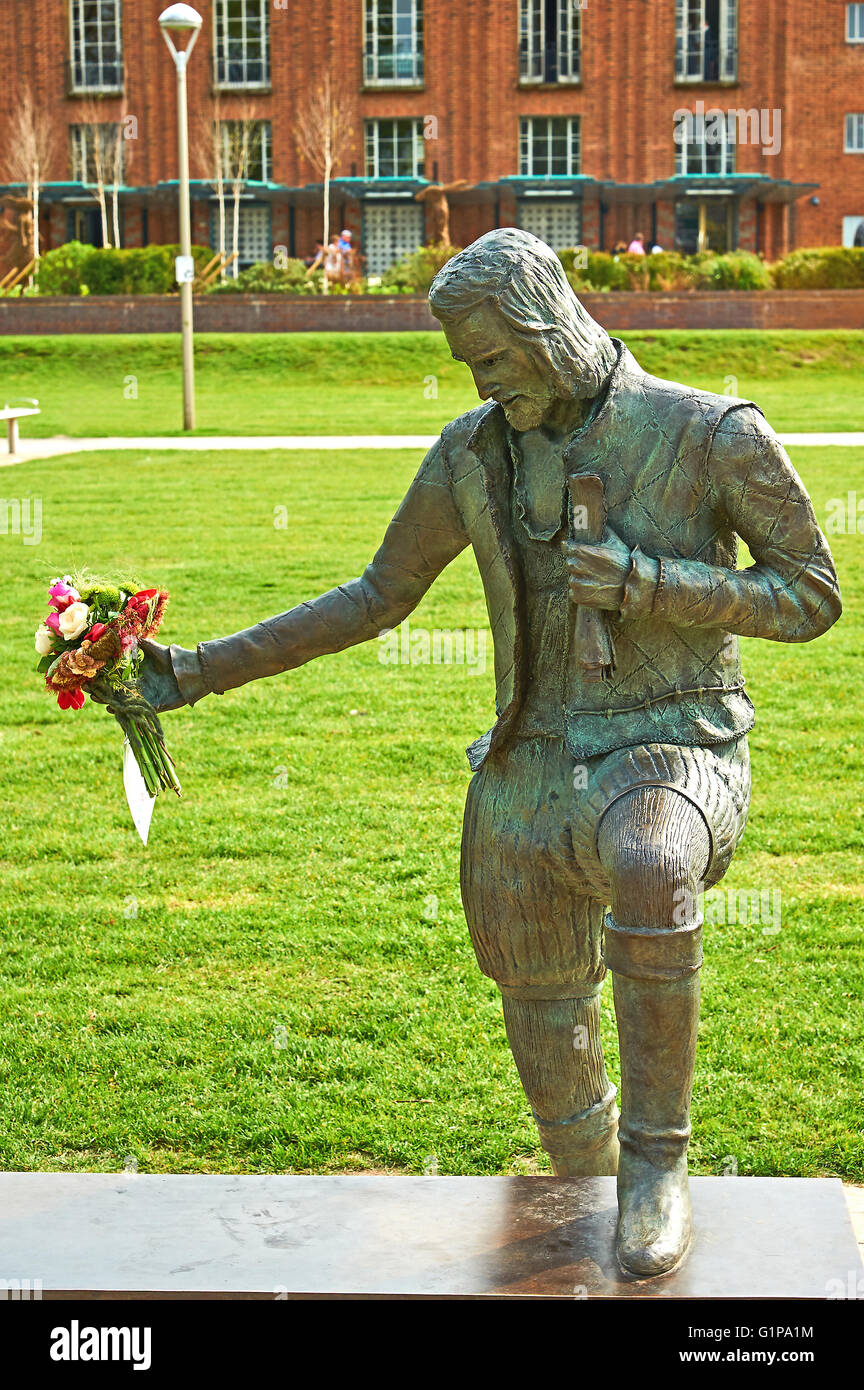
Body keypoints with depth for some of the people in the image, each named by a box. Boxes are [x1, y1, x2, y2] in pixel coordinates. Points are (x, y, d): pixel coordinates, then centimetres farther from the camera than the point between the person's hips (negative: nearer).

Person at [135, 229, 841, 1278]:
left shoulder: (713, 435, -9)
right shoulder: (476, 452, 2)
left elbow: (813, 599, -4)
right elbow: (378, 596, 12)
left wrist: (648, 581, -19)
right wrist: (202, 670, 7)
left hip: (671, 753, -4)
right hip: (533, 775, 5)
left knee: (650, 870, -41)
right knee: (548, 1049, 14)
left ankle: (656, 1162, -21)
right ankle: (593, 1206, 44)